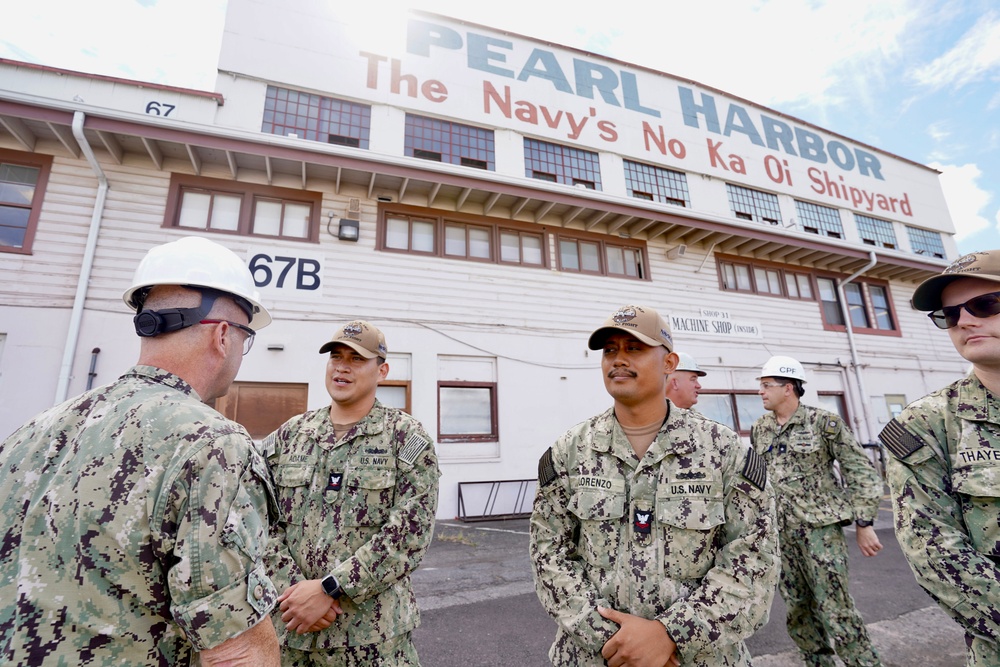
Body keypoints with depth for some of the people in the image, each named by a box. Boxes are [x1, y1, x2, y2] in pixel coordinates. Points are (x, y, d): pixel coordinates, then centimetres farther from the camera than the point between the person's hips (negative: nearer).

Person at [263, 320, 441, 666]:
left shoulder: (407, 437, -9)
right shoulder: (288, 434, 3)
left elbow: (411, 534, -14)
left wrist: (327, 589, -17)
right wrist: (293, 588, -11)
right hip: (291, 627, 3)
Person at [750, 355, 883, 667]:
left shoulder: (824, 422, -7)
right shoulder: (759, 430, 7)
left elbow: (860, 471, -4)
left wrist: (865, 523, -7)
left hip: (820, 525, -5)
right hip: (780, 532, 5)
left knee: (835, 608, -5)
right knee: (797, 611, 12)